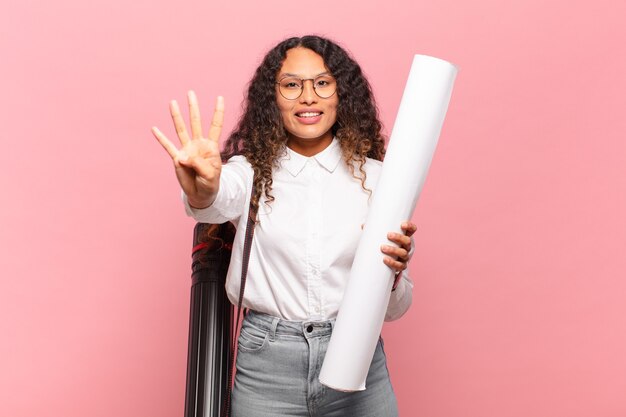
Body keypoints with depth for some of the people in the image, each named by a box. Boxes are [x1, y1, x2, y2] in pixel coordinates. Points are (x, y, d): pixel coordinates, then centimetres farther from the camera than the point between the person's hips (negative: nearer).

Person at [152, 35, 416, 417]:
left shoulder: (375, 175, -1)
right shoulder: (251, 170, -2)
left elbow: (393, 309, 1)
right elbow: (220, 201, -28)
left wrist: (391, 273, -21)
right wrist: (202, 186, -50)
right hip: (266, 370, 0)